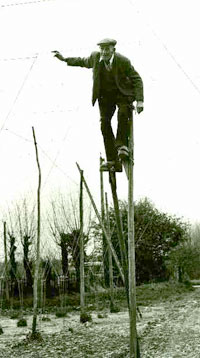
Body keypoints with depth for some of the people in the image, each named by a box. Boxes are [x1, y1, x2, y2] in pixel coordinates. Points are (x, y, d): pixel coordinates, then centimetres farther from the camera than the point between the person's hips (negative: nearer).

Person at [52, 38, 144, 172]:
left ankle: (122, 145, -21)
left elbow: (137, 79, -16)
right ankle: (111, 159, -6)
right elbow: (84, 62, 16)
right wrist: (65, 59, 12)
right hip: (105, 95, 4)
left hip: (122, 94, -3)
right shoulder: (95, 57, -8)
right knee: (105, 122, -8)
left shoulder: (123, 61, -20)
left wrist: (139, 101, -25)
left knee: (123, 114, -32)